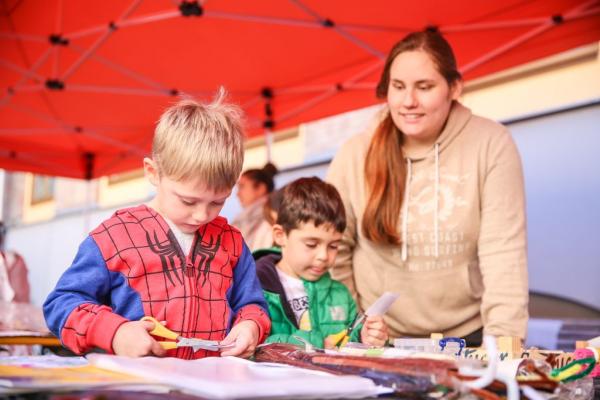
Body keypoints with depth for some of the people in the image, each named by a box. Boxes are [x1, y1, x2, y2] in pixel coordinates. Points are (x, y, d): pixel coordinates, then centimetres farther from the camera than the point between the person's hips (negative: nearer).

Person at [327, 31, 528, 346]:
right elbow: (333, 252, 2)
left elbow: (503, 250, -12)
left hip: (467, 336, 0)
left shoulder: (491, 144, -8)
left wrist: (503, 341, -19)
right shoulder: (355, 154, -6)